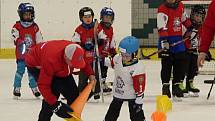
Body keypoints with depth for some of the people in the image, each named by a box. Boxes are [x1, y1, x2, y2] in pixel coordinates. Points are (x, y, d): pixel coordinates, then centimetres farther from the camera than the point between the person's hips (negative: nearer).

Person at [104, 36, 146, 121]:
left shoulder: (138, 68, -31)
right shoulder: (118, 58, -15)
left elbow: (140, 87, -26)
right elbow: (112, 62, 13)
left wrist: (139, 101, -23)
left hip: (132, 95, -5)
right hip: (118, 93, 5)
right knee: (112, 113, 19)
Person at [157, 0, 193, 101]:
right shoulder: (162, 9, -13)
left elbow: (184, 18, 25)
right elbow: (161, 26, -22)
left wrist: (190, 28, 28)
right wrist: (164, 40, -31)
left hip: (178, 39, 6)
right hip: (166, 40, -5)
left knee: (180, 63, 5)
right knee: (166, 64, -4)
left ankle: (176, 85, 15)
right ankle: (165, 86, 5)